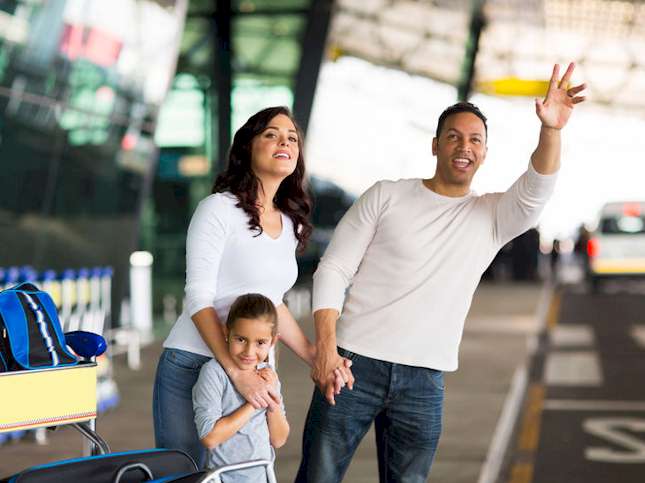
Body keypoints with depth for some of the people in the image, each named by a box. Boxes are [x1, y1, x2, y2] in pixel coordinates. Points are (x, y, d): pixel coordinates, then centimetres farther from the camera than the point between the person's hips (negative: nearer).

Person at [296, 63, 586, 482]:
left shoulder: (492, 216, 8)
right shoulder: (387, 196, 3)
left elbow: (536, 190, -14)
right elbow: (333, 271, 1)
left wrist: (551, 131, -33)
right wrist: (325, 347, -12)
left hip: (424, 383, 2)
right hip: (355, 365, -2)